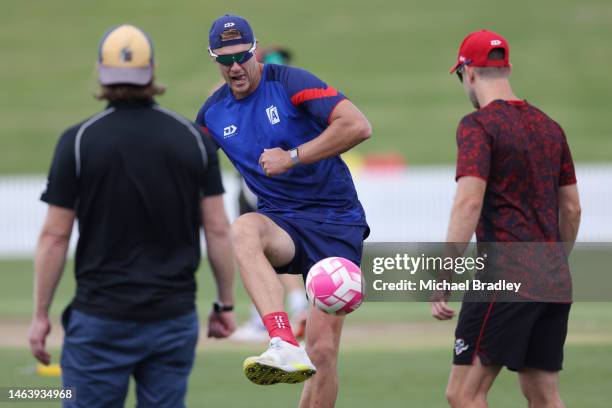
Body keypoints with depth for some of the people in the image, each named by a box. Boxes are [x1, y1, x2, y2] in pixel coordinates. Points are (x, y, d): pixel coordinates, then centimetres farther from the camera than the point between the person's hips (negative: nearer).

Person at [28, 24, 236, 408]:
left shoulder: (78, 141, -6)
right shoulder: (194, 138, 1)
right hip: (174, 316, 3)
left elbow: (55, 236, -5)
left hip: (101, 319, -2)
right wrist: (225, 304, 9)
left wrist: (41, 315, 2)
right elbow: (218, 230, 0)